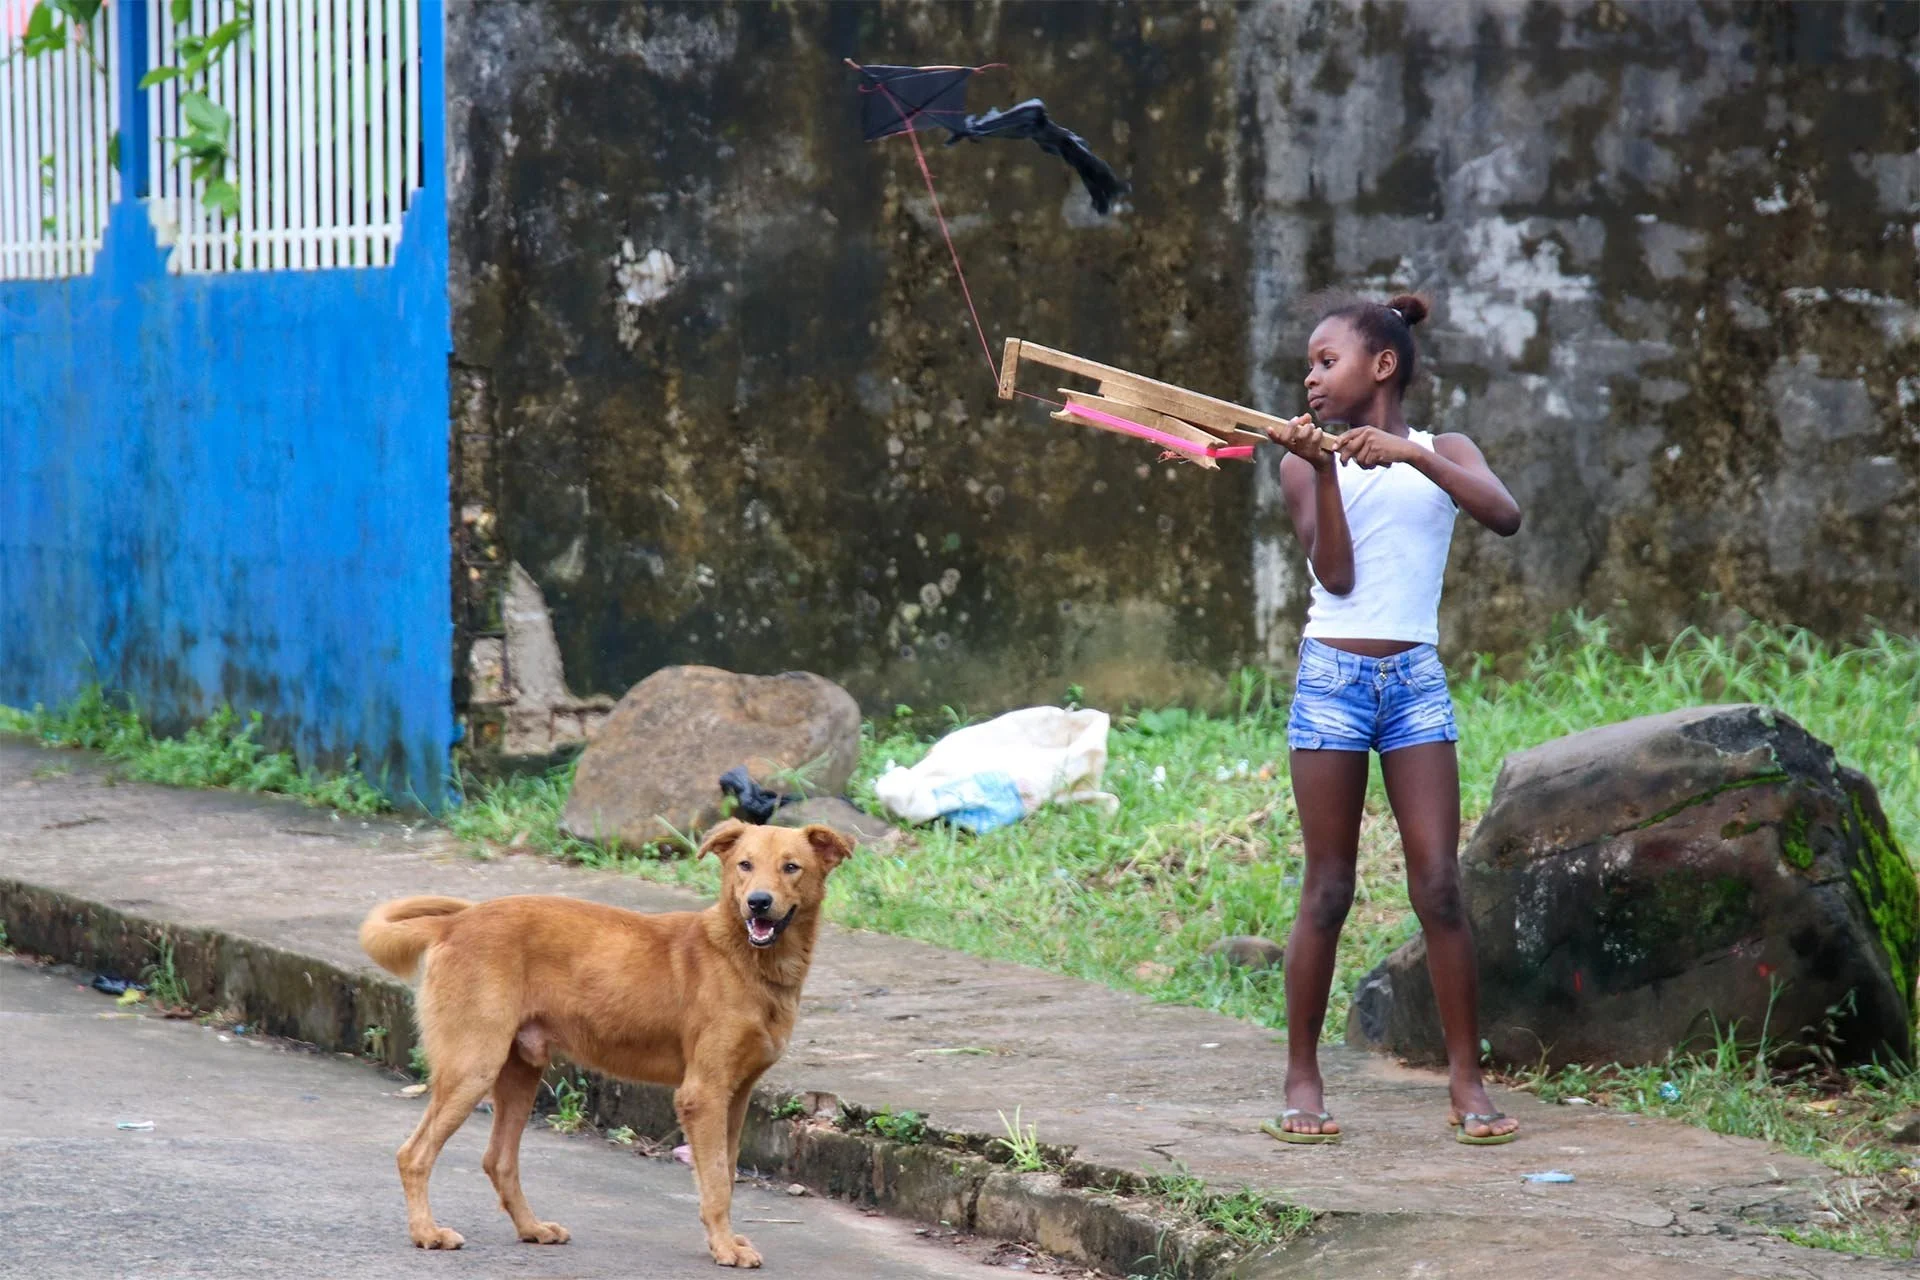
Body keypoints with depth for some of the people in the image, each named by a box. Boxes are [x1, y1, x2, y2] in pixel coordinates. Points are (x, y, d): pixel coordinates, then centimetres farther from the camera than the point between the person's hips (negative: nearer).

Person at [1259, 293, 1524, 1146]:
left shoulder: (1443, 453, 6)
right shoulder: (1308, 461, 4)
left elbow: (1504, 516, -14)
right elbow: (1335, 574, -8)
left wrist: (1409, 453, -21)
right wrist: (1323, 470, -18)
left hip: (1416, 681, 0)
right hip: (1331, 679, 0)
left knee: (1438, 885, -4)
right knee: (1327, 890, 1)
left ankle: (1467, 1081, 1)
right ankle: (1303, 1080, 8)